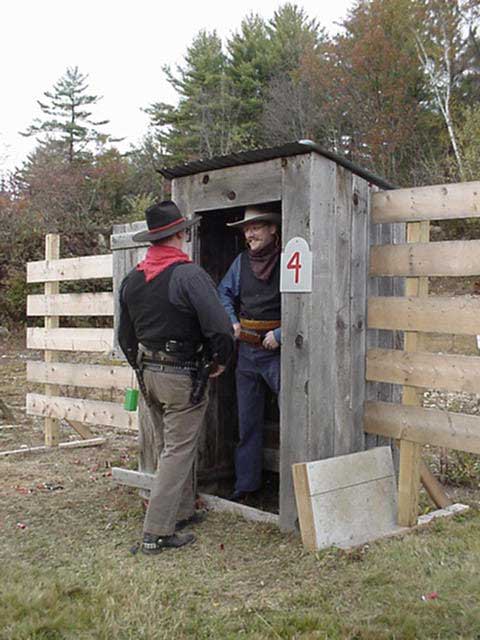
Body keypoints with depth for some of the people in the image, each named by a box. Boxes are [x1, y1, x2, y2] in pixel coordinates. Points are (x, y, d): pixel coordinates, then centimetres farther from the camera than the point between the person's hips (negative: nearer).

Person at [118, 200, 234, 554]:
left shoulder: (132, 279, 7)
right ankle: (157, 532, 2)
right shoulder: (189, 274, -17)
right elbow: (220, 327, -23)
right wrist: (221, 360, -5)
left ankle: (183, 511, 34)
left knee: (173, 446, 21)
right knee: (178, 452, 0)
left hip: (147, 374, 8)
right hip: (181, 376, -7)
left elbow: (125, 335, 15)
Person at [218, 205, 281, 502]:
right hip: (246, 347, 6)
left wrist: (279, 334, -17)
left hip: (276, 348, -6)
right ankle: (245, 483, 25)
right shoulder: (242, 261, 9)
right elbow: (224, 292, 22)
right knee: (248, 420, 13)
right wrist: (232, 322, 8)